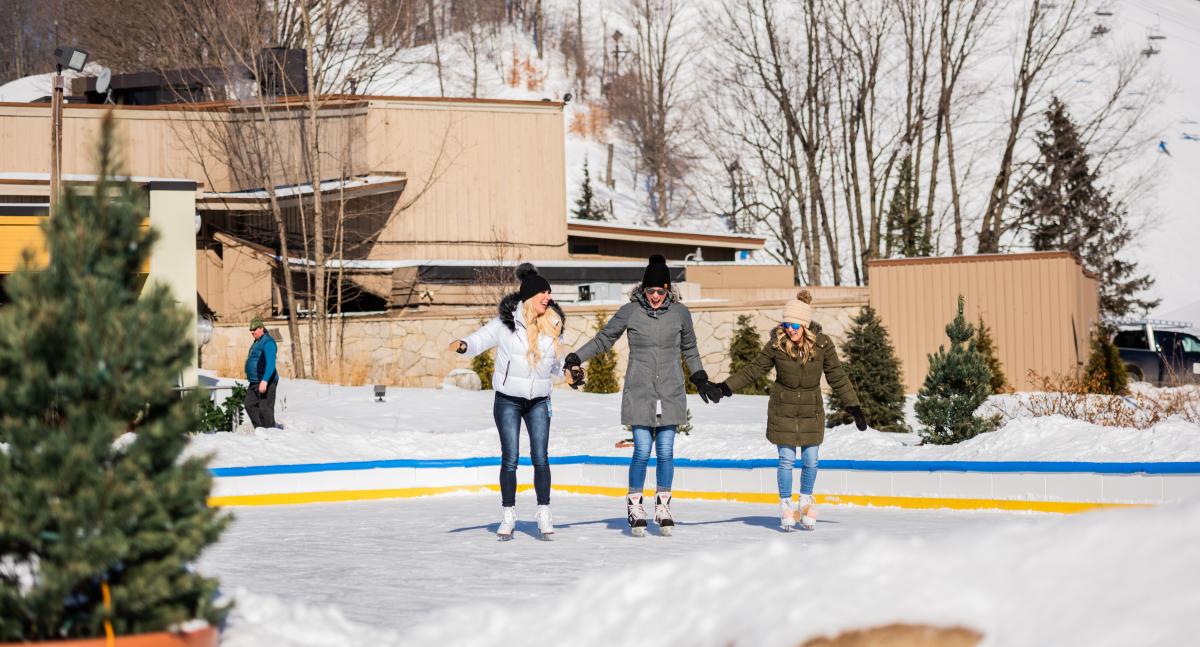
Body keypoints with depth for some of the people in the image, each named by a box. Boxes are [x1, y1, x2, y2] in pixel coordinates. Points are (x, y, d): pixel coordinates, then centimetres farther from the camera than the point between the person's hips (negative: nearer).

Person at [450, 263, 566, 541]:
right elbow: (481, 339, -10)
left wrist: (569, 372, -6)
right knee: (509, 459, 1)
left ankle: (544, 515, 4)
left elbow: (558, 361, 13)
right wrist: (463, 345, -29)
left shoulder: (552, 326, 4)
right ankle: (508, 515, 10)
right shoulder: (506, 323, -8)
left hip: (539, 401, 3)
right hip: (508, 400, -3)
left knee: (540, 458, -3)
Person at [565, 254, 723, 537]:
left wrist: (700, 379, 21)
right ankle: (634, 505, 10)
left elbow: (689, 349, 19)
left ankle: (663, 506, 16)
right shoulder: (630, 311, -3)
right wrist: (575, 359, 0)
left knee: (666, 451, 2)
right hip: (639, 392, -2)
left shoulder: (680, 312, 3)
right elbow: (603, 339, 8)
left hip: (670, 393, 2)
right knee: (642, 451, -5)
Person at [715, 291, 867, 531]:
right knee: (786, 460, 0)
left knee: (810, 461, 5)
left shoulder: (822, 345, -12)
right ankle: (785, 506, 18)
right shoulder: (776, 345, -13)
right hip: (783, 410, -1)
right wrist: (726, 387, -7)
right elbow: (754, 370, -2)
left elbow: (837, 376, -2)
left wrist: (853, 406, 0)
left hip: (811, 411, 1)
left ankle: (805, 502, 28)